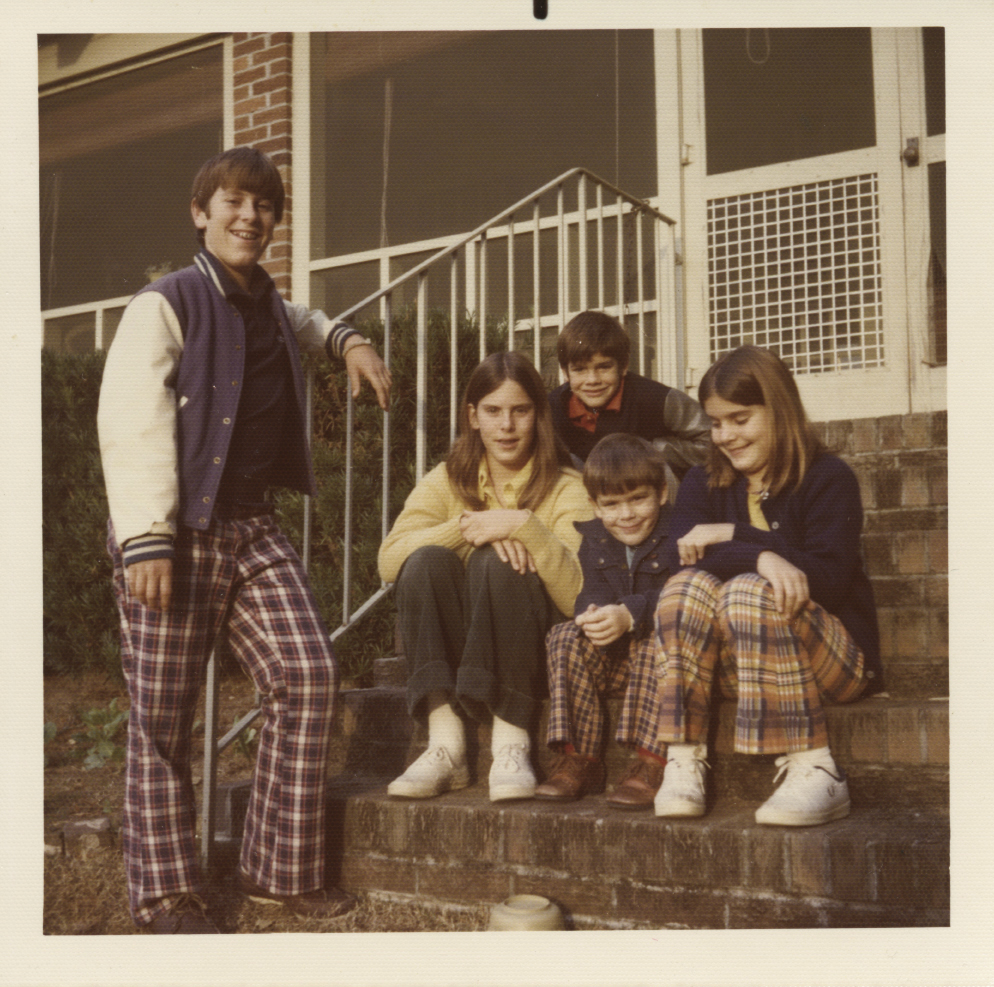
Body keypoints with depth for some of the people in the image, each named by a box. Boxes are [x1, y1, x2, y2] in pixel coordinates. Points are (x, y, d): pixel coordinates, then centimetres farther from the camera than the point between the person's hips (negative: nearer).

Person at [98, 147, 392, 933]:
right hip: (177, 535, -6)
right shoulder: (165, 305, -7)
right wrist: (146, 541, -23)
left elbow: (296, 322, 43)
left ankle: (280, 869, 9)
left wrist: (346, 341, 23)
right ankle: (164, 891, 15)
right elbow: (131, 426, -15)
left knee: (308, 674, -3)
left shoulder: (267, 307, 15)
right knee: (163, 713, 0)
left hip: (253, 528, 7)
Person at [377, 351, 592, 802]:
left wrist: (525, 526, -27)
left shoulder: (566, 488, -2)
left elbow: (580, 597, -17)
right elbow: (388, 559, -11)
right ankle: (445, 744, -27)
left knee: (494, 560, -28)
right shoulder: (448, 481, 8)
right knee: (428, 561, -23)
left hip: (534, 659, -3)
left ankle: (511, 743, -27)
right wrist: (467, 525, -23)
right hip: (452, 654, 3)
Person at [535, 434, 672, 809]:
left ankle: (651, 763, -34)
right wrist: (592, 615, -29)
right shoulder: (594, 540, 8)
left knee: (658, 638, -36)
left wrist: (630, 614, -40)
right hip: (611, 661, 5)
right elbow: (589, 595, -3)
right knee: (566, 636, -21)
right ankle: (578, 759, -20)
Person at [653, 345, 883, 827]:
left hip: (840, 656, -4)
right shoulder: (703, 483, 10)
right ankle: (683, 762, -28)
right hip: (738, 665, 4)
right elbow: (680, 556, -10)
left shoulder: (828, 478, -3)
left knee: (749, 591, -32)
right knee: (689, 586, -24)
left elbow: (828, 580, -15)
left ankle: (813, 770, -31)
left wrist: (732, 535, -17)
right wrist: (761, 557, -28)